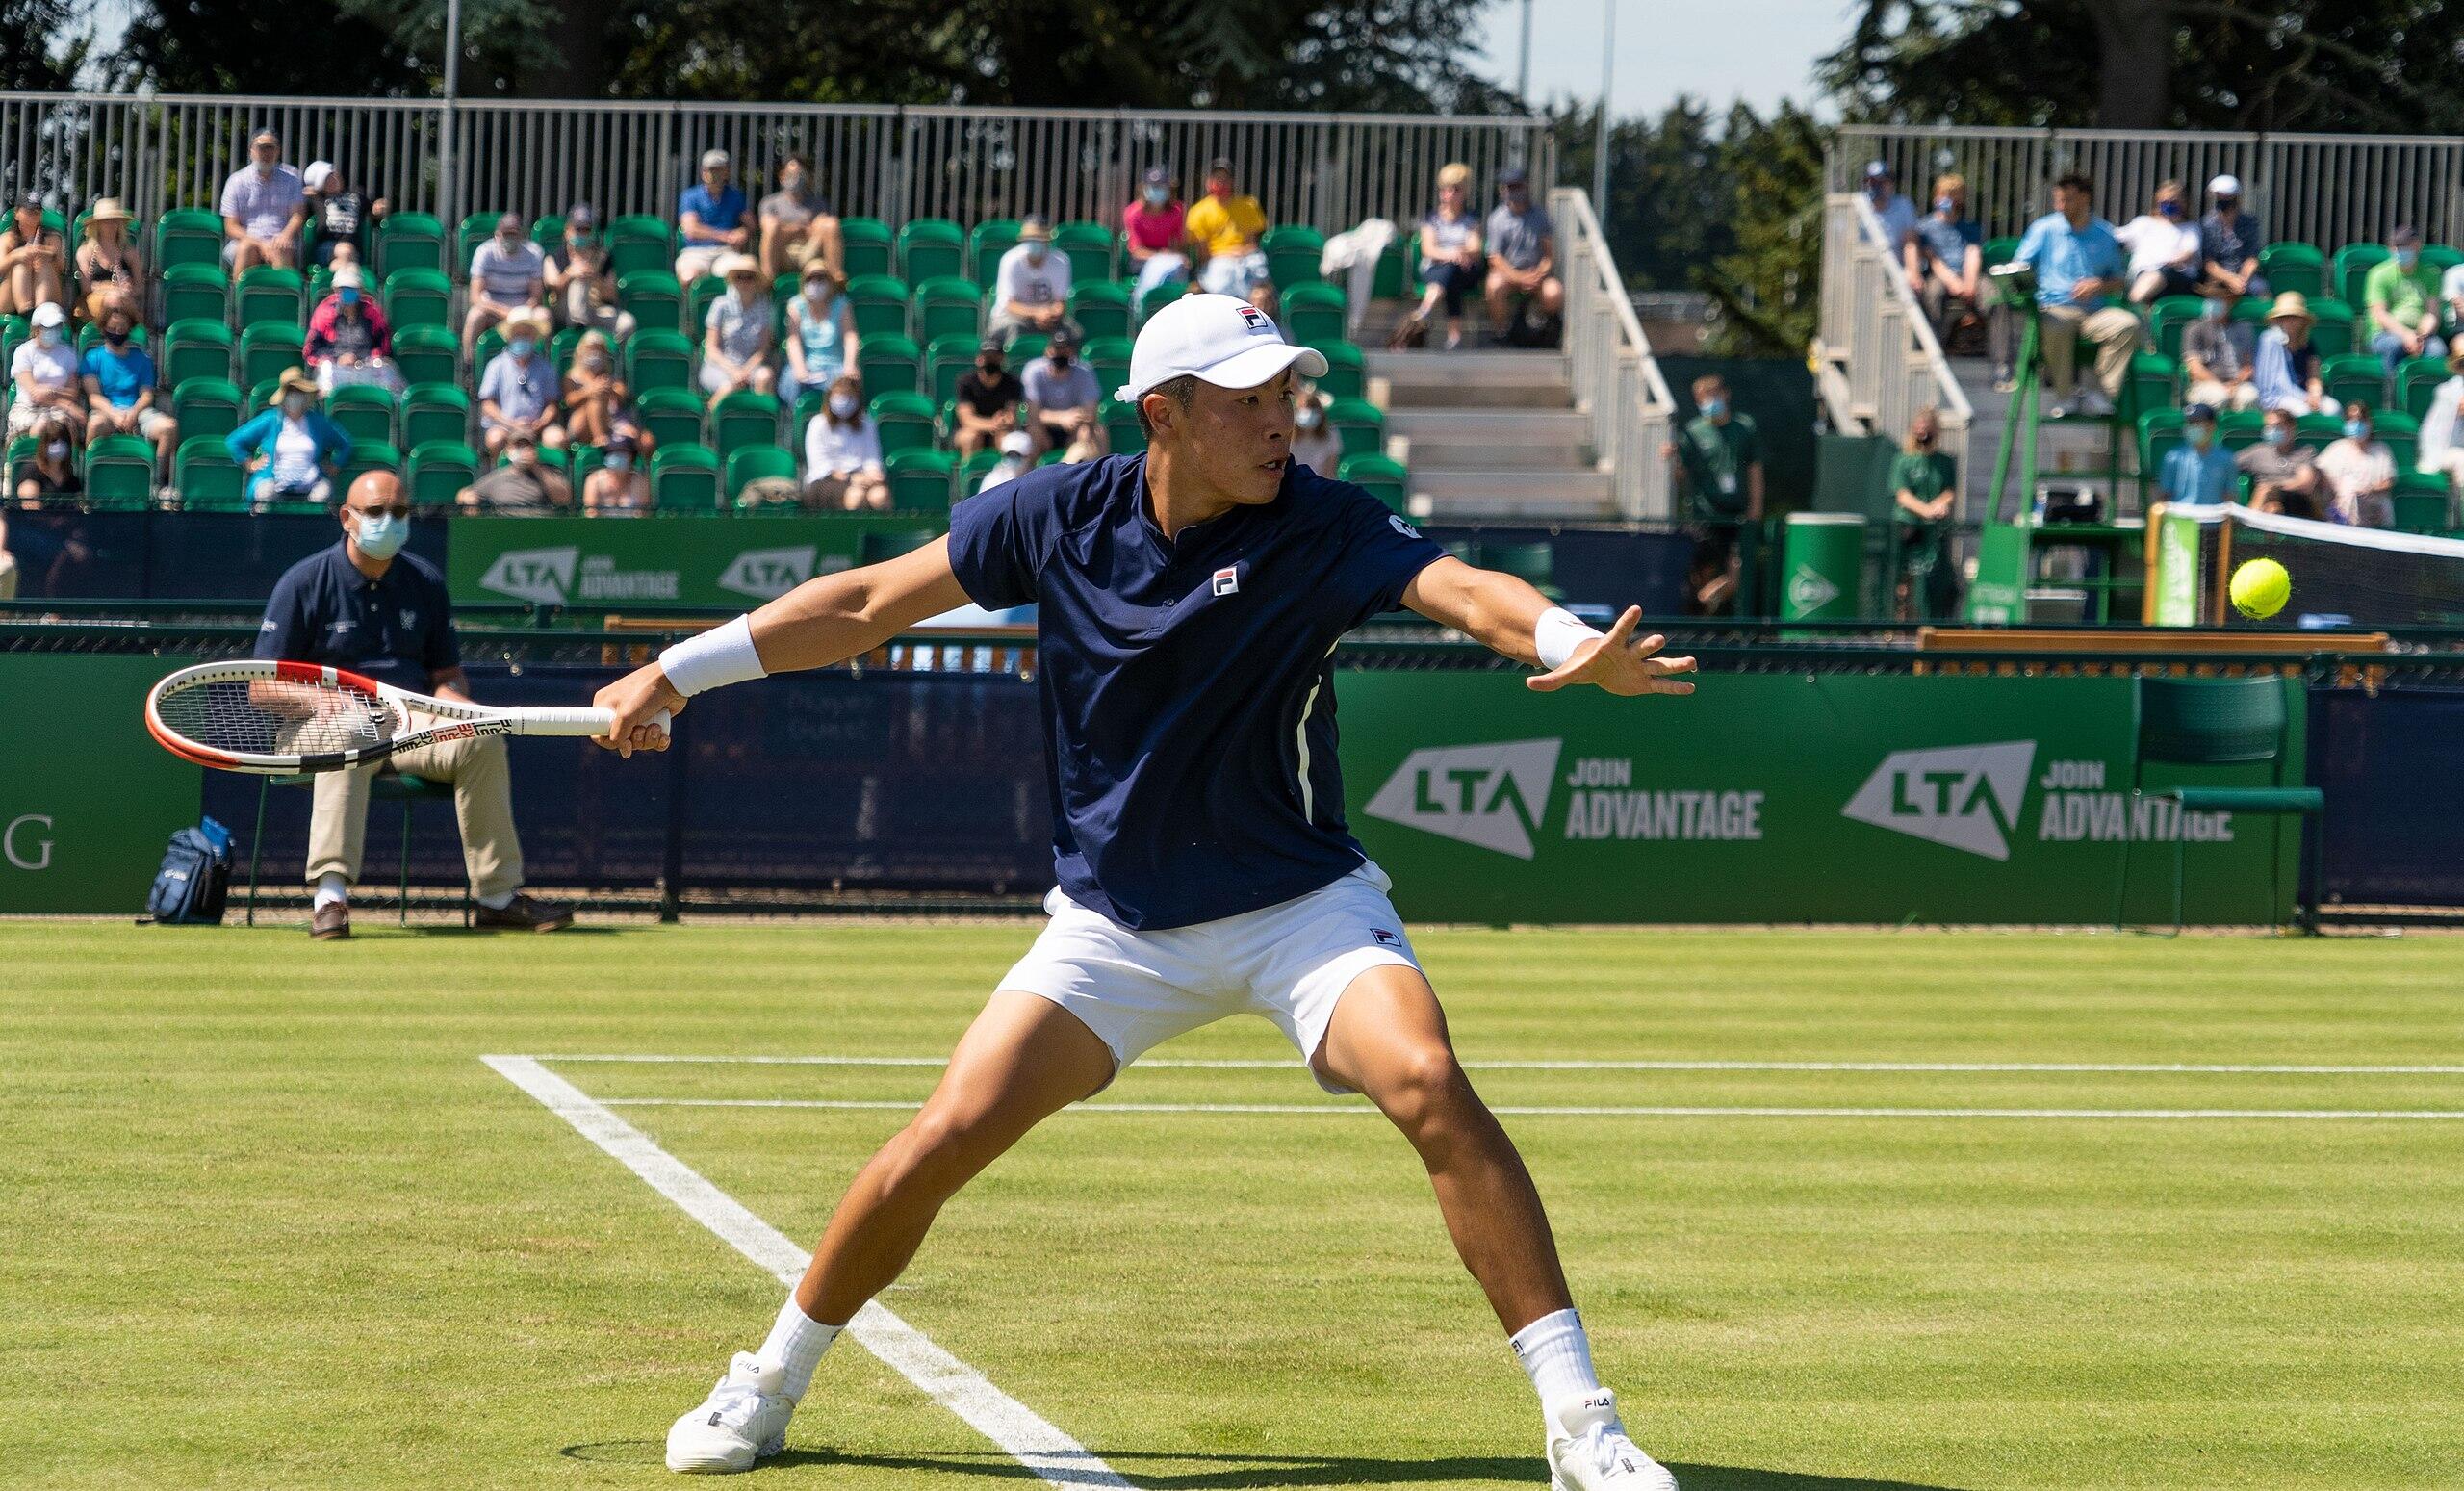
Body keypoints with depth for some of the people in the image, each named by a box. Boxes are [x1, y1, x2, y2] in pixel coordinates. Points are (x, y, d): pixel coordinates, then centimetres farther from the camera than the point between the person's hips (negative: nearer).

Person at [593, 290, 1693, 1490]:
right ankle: (769, 1382, 16)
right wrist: (677, 671, 2)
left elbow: (1462, 591, -34)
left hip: (1302, 906, -2)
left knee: (1431, 1089, -26)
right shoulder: (1061, 515, -8)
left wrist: (1576, 645, -55)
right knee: (945, 1139, -7)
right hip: (1113, 928, 2)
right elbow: (871, 601, 2)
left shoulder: (1322, 527, -16)